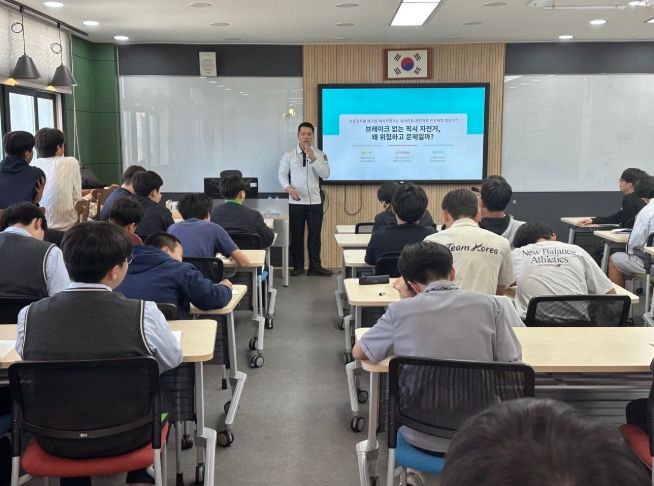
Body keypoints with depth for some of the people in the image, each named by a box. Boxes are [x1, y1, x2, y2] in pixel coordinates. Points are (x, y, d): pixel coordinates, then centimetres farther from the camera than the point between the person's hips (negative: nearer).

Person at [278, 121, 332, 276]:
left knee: (315, 234, 3)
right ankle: (298, 266, 15)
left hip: (315, 201, 0)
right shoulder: (289, 155, 3)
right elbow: (281, 174, 0)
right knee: (296, 234, 5)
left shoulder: (320, 155, 2)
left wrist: (313, 158, -20)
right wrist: (288, 188, -17)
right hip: (296, 201, 0)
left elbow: (325, 174, -10)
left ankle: (315, 266, 12)